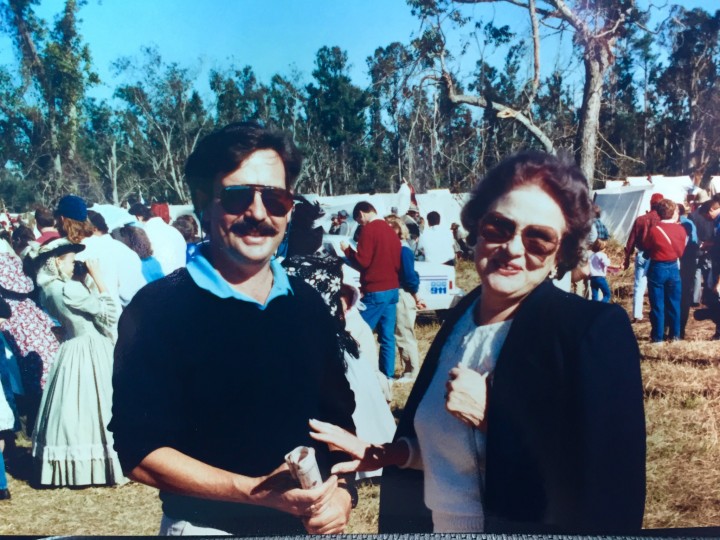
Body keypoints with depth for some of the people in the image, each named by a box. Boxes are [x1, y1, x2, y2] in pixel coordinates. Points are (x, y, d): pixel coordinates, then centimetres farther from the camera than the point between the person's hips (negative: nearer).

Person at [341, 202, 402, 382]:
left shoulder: (369, 230, -10)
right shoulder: (391, 231, 13)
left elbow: (362, 261, -13)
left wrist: (347, 250, 1)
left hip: (375, 291, -8)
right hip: (392, 289, 8)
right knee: (387, 336, 8)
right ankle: (387, 374, 9)